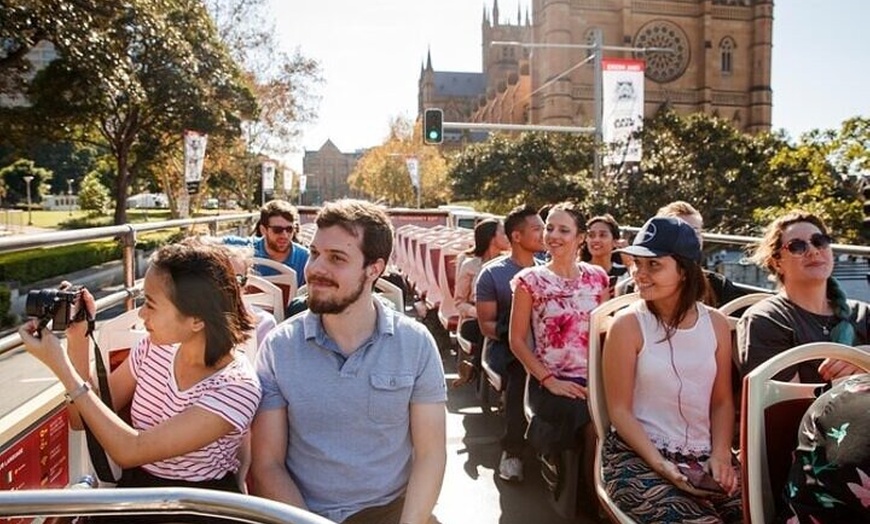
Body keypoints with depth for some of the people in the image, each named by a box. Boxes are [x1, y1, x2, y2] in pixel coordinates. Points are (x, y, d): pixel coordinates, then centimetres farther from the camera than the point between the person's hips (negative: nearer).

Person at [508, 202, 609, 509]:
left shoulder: (597, 277, 8)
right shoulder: (530, 281, -2)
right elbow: (517, 340, -3)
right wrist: (549, 381, -12)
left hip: (593, 379, 3)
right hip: (551, 382, -3)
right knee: (596, 428, -27)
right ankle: (598, 503, 0)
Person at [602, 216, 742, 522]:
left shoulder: (716, 324, 5)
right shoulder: (627, 326, -7)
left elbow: (722, 402, 10)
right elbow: (619, 410, -7)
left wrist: (720, 454, -4)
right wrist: (660, 464, -17)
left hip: (704, 457, 4)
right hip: (638, 457, -4)